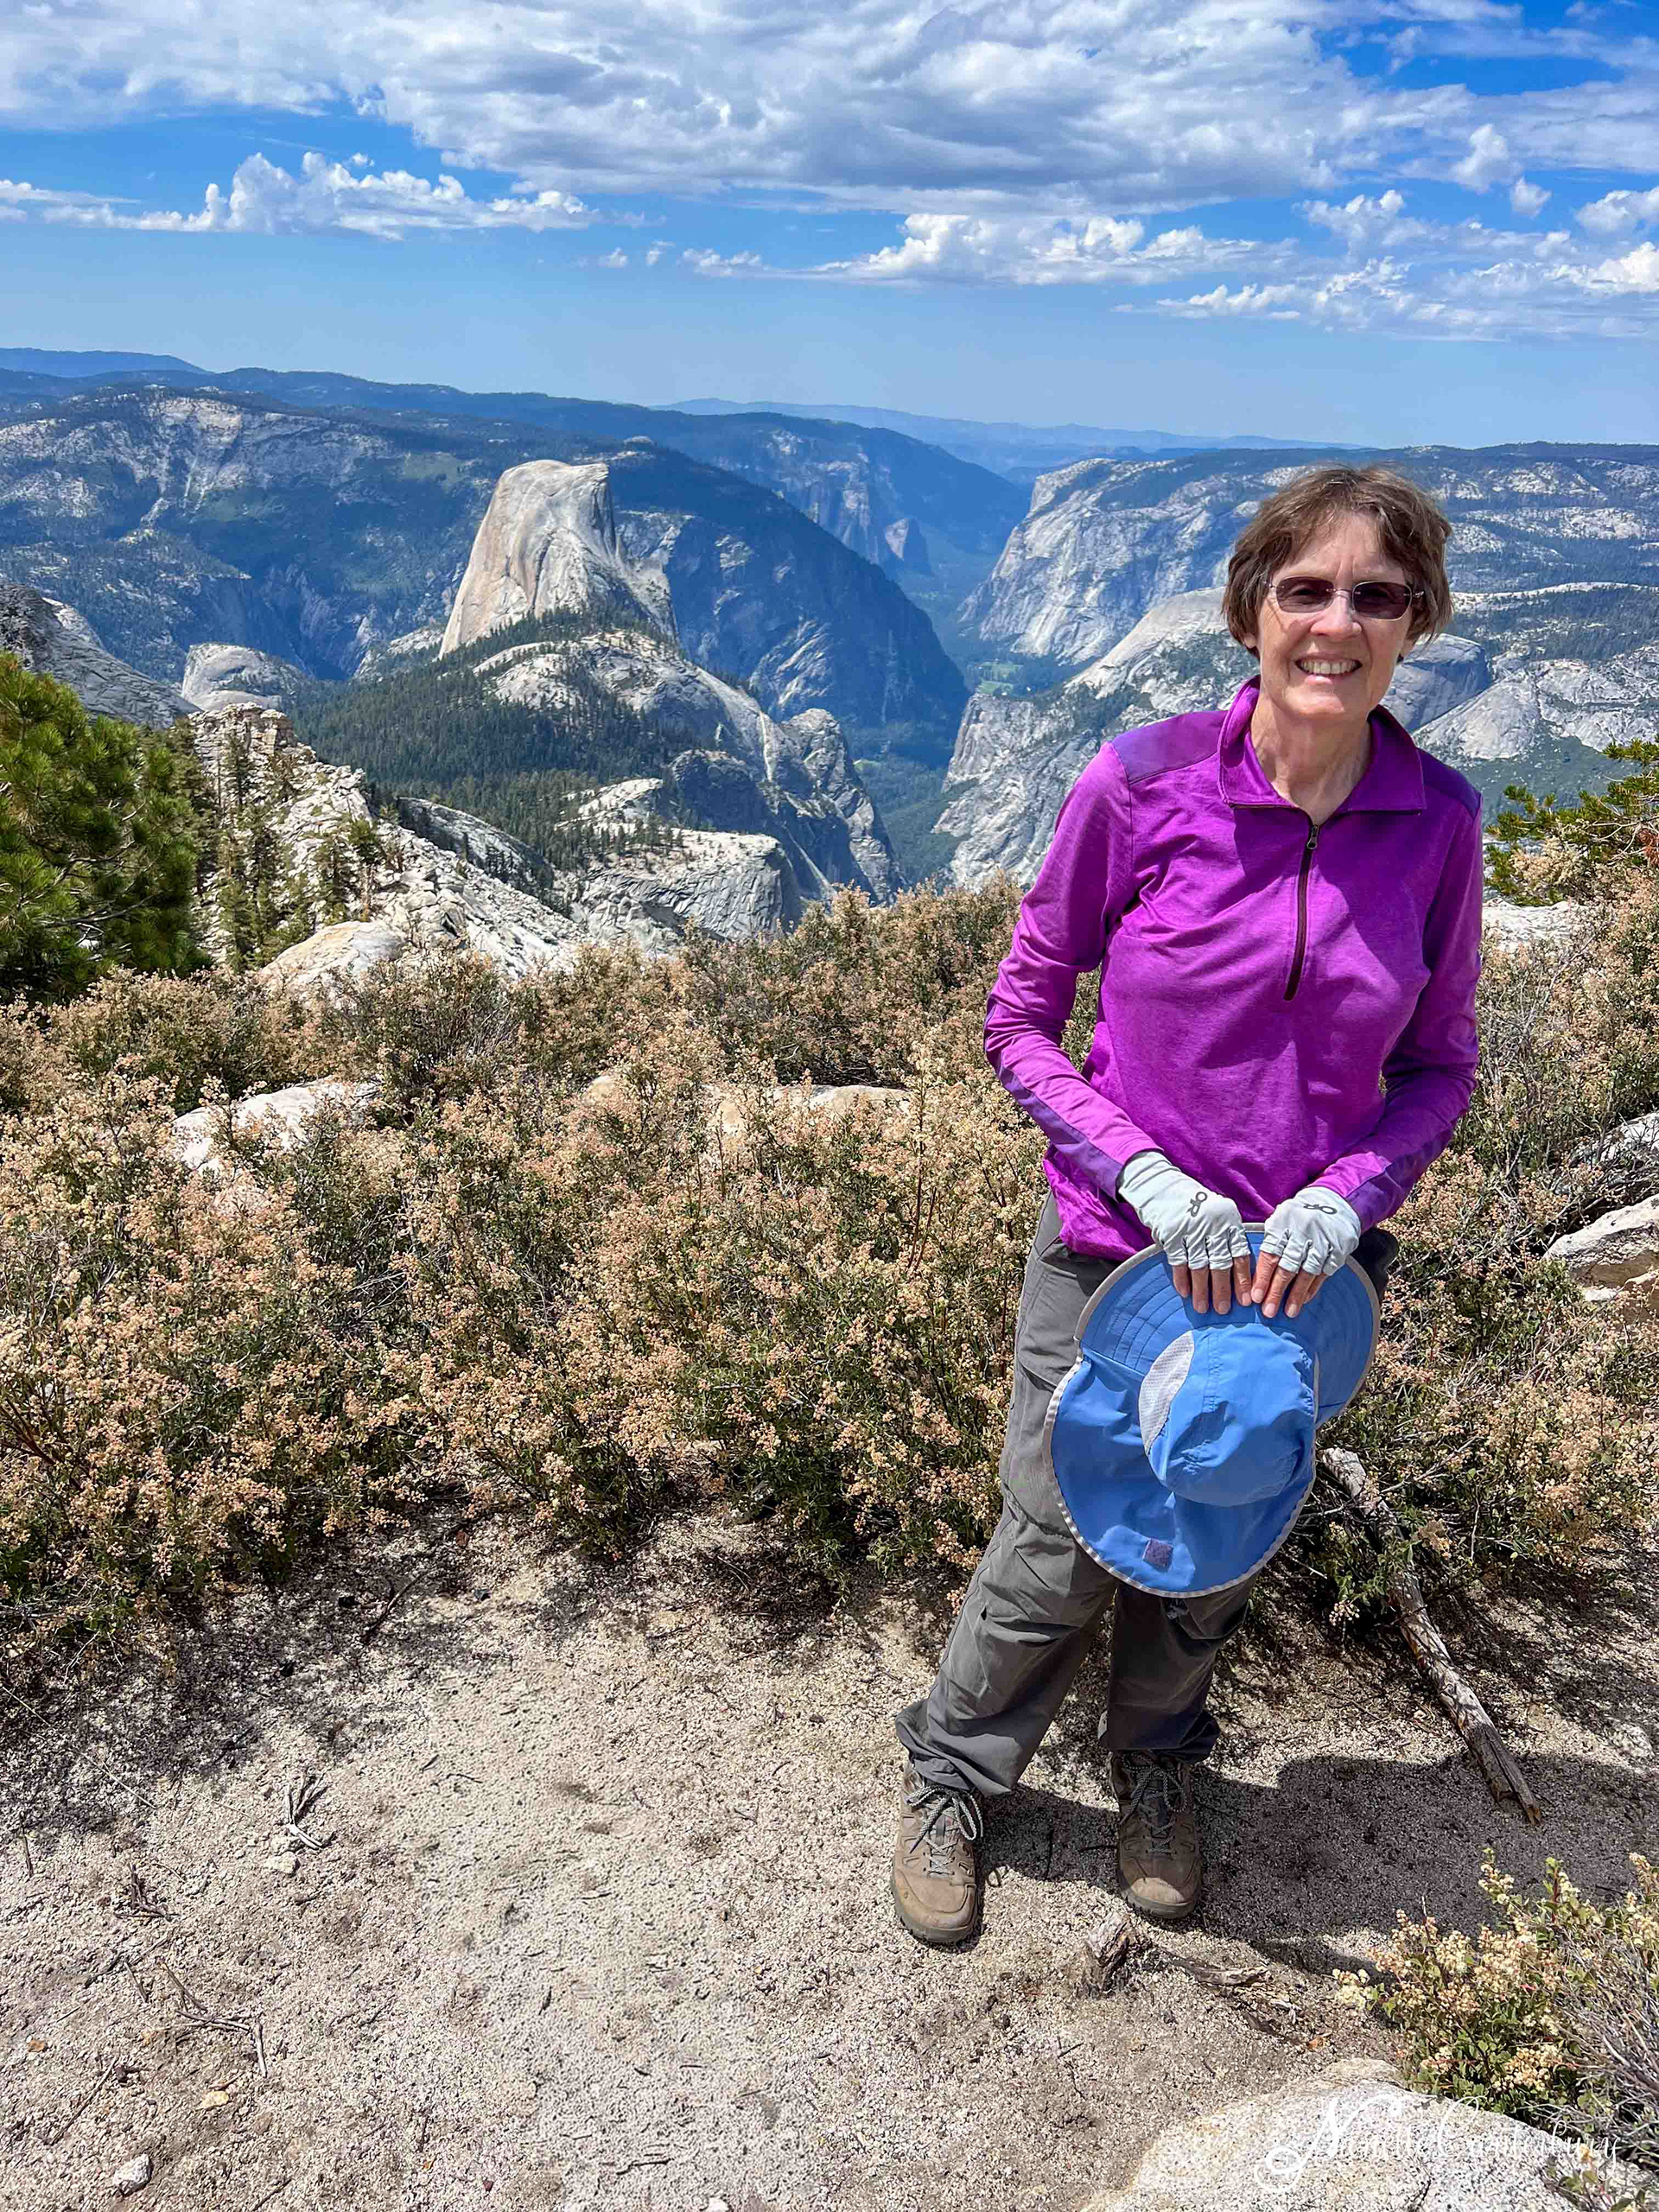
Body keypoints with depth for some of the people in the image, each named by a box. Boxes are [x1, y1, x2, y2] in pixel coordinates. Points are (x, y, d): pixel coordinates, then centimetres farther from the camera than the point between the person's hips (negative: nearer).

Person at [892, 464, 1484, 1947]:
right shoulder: (1143, 785, -15)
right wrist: (1150, 1176, -18)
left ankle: (1158, 1768, 52)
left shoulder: (1438, 821, -8)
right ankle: (952, 1777, 40)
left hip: (1306, 1257, 3)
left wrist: (1346, 1196, -15)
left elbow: (1441, 1064, 3)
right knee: (1061, 1549, 9)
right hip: (1119, 1247, -3)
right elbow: (1021, 1018, -7)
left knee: (1225, 1548, 21)